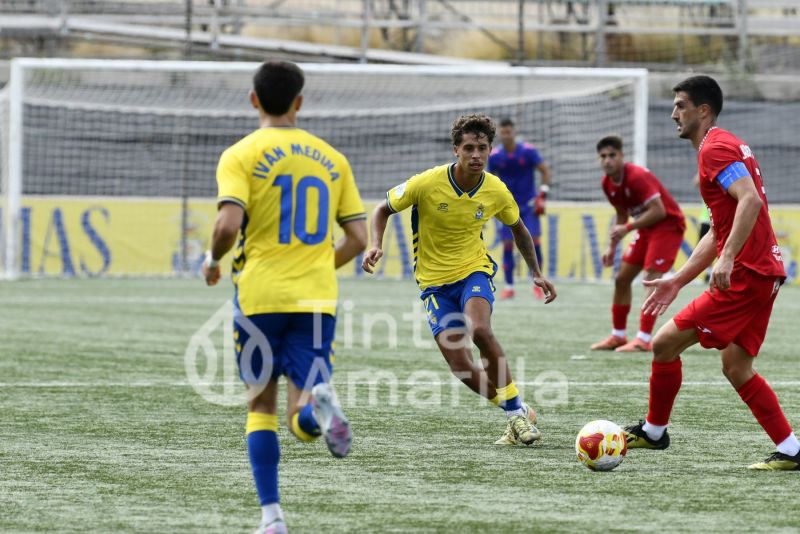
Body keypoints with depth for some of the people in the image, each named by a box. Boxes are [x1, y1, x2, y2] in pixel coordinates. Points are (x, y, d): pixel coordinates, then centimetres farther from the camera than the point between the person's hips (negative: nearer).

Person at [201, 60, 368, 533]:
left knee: (261, 405, 12)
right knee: (303, 419, 2)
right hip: (317, 299, 2)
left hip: (260, 296, -2)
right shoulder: (331, 159, 10)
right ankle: (319, 403, -35)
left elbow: (229, 224, -17)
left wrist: (213, 261, 3)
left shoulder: (241, 156, -2)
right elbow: (359, 239, 8)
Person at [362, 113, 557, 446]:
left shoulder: (496, 191, -8)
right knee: (461, 367, -13)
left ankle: (517, 412, -18)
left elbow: (518, 229, 14)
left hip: (474, 270, 0)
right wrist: (376, 245, -20)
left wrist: (537, 274, 11)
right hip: (434, 281, 0)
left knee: (480, 331, -32)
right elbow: (383, 210, -2)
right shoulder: (427, 184, -16)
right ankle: (517, 414, 8)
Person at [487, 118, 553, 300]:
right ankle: (509, 287, 4)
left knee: (534, 240, -11)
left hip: (528, 206, -2)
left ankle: (537, 283, 2)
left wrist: (542, 196, -10)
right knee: (507, 245, -3)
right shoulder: (494, 156, -3)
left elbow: (545, 171, -3)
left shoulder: (528, 151, -8)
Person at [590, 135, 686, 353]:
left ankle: (643, 340, -25)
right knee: (622, 278, 9)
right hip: (646, 228, 9)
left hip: (668, 224, -9)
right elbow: (622, 216, 18)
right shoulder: (608, 183, 3)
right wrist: (612, 246, 12)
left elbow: (658, 211, -28)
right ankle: (618, 336, 20)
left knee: (651, 277, -21)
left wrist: (627, 228, -26)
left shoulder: (637, 177, -24)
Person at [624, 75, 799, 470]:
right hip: (764, 273, 10)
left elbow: (751, 201, -27)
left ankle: (653, 432, 11)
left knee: (665, 344, -2)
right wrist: (677, 281, 25)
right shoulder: (727, 146, 22)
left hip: (743, 276, -10)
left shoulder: (716, 149, -10)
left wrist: (728, 257, -33)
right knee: (736, 367, 11)